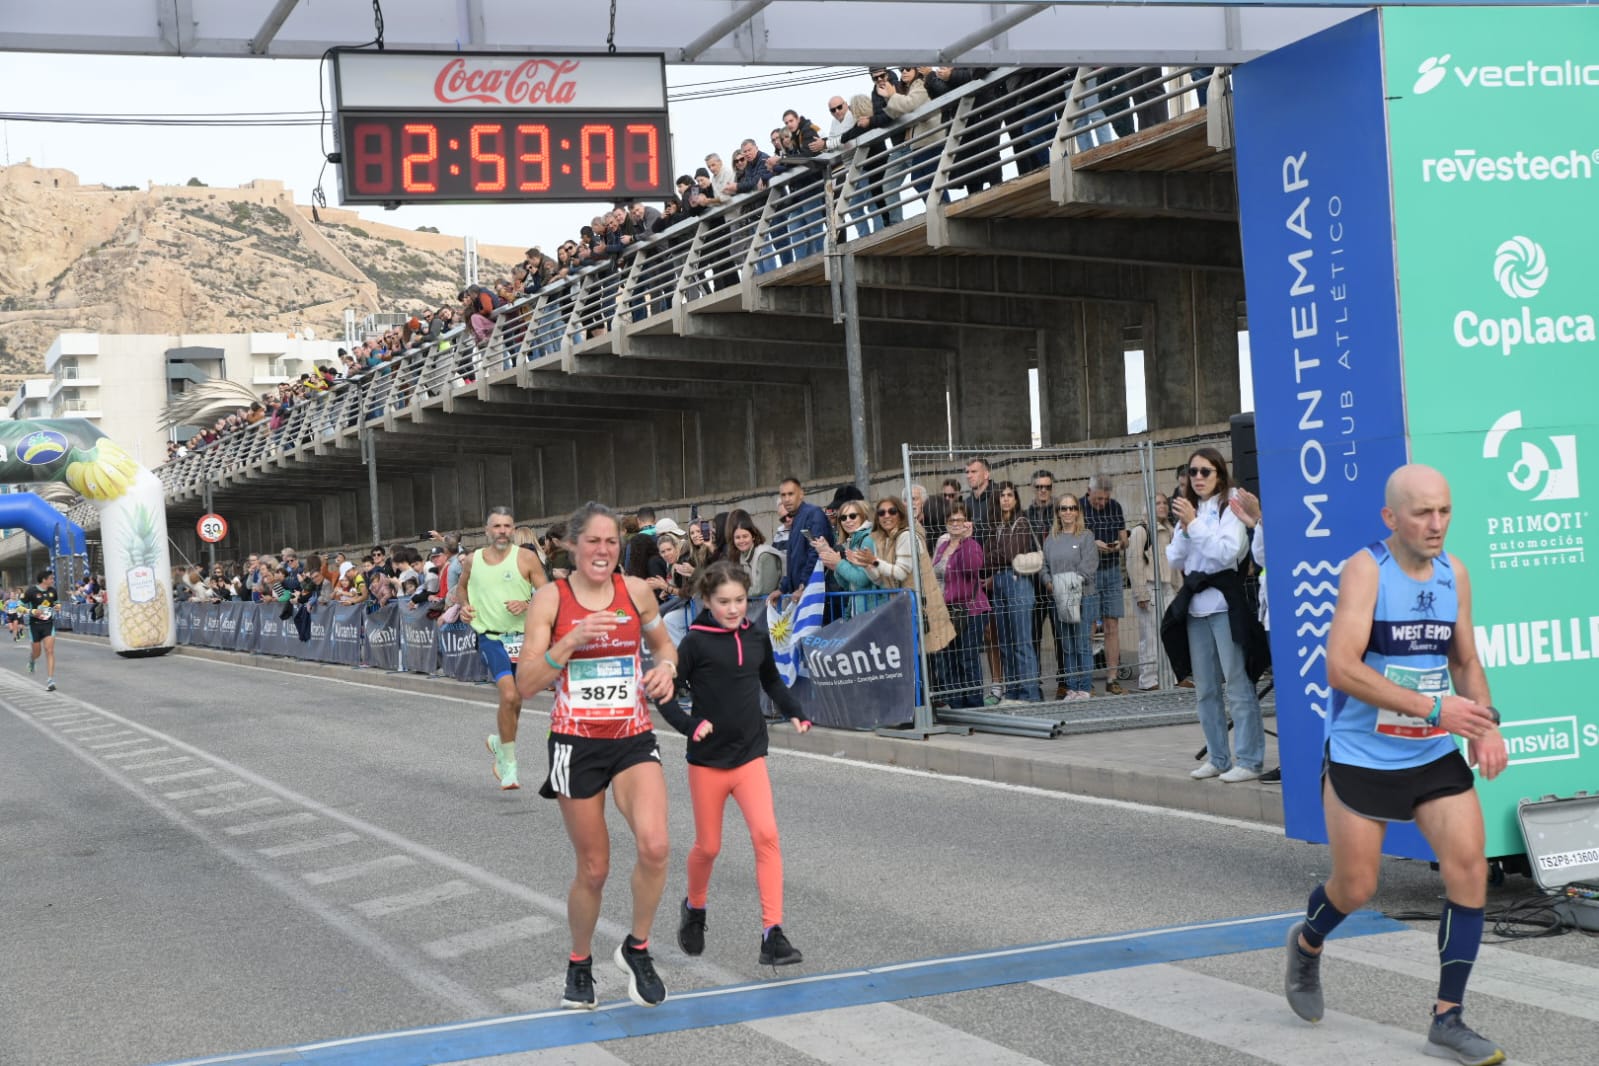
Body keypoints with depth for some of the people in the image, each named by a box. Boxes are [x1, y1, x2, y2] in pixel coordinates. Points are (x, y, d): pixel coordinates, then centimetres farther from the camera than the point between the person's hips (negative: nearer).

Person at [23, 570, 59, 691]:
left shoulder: (52, 590, 1)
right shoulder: (31, 591, -12)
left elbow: (57, 602, 20)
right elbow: (21, 606, -7)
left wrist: (58, 606, -3)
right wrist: (32, 612, -23)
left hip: (48, 624, 2)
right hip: (35, 625, -2)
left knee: (50, 651, -12)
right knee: (37, 652, 10)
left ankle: (50, 681, -13)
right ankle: (31, 659, 51)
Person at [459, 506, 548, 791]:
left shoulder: (526, 558, -3)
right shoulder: (472, 561, 4)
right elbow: (461, 587, 23)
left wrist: (526, 605, -22)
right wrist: (464, 606, 3)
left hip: (522, 637, 1)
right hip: (491, 637, -1)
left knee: (515, 701, 13)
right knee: (509, 695, -20)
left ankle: (498, 742, 44)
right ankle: (508, 765, -9)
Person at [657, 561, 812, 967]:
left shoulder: (757, 638, 3)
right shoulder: (696, 643, -11)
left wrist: (794, 712, 8)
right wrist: (690, 725, -22)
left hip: (750, 755, 2)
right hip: (707, 759, -2)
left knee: (766, 834, -15)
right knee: (708, 846, 9)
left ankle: (772, 935, -15)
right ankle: (694, 908, 40)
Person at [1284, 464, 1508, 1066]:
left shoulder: (1454, 573, 3)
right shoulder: (1366, 569, -16)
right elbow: (1341, 667, -26)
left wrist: (1485, 723, -3)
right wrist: (1433, 708, -29)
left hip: (1437, 756, 5)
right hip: (1361, 756, -5)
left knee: (1469, 871, -8)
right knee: (1355, 888, 5)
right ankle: (1306, 944, 41)